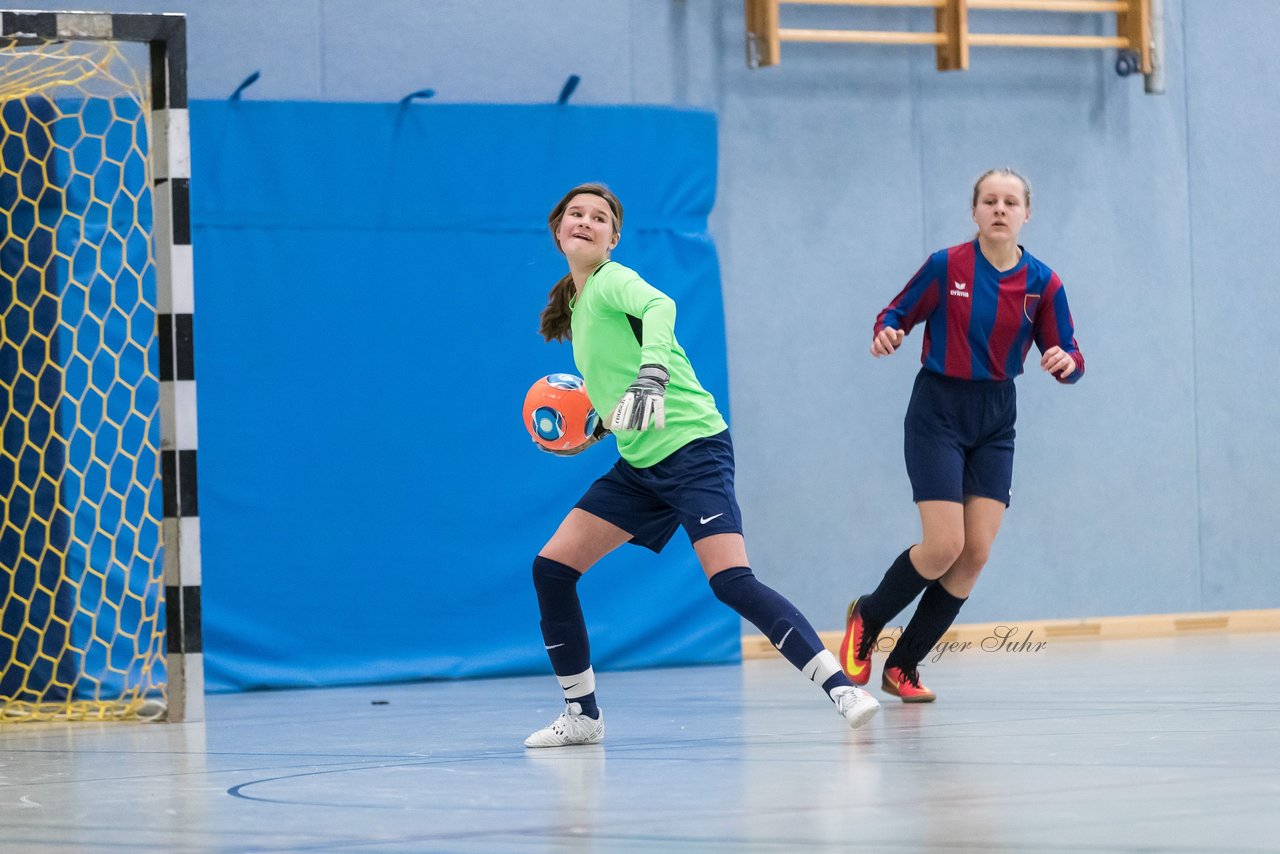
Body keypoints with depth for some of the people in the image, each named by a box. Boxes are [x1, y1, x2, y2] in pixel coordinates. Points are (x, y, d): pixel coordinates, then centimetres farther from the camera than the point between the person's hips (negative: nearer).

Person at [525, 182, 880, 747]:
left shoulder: (613, 281, -8)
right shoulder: (575, 305, 17)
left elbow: (659, 307, -33)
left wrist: (651, 375, -50)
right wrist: (597, 428, 13)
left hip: (693, 451, -9)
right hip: (640, 467, 9)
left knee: (731, 581, -23)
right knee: (551, 568, 1)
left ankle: (841, 687, -24)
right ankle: (582, 715, 12)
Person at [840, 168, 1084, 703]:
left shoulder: (1042, 283, -2)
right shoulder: (946, 266, -9)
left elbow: (1070, 362, 0)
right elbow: (896, 314, -1)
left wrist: (1065, 362, -23)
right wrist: (886, 333, -23)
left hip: (995, 421, 4)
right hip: (937, 412, -4)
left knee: (977, 551, -5)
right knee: (945, 545, -14)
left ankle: (903, 666, 8)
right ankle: (866, 619, 15)